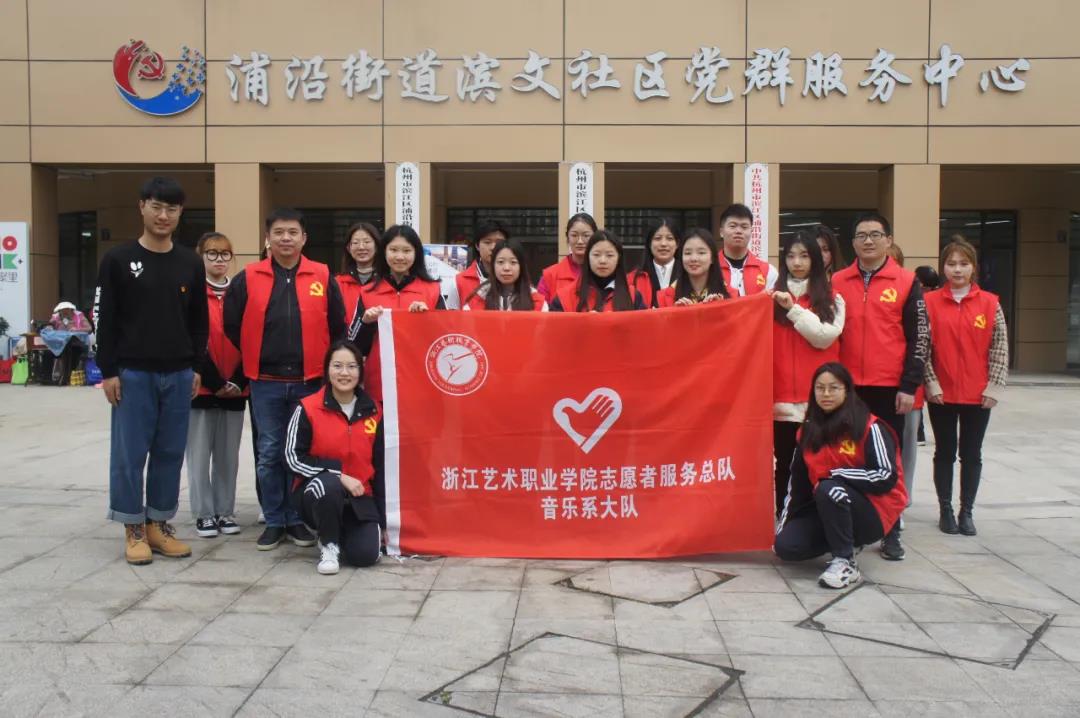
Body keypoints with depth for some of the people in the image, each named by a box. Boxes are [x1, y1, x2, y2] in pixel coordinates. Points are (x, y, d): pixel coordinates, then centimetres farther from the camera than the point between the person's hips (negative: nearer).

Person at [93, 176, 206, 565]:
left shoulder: (190, 263, 8)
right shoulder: (118, 259, -1)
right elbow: (105, 319, -3)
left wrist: (196, 367, 6)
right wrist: (108, 371, -7)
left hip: (178, 376, 3)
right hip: (132, 374, -3)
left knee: (170, 454, 8)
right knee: (130, 454, 2)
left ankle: (159, 524, 19)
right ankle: (134, 529, 13)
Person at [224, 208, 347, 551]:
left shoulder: (323, 277, 1)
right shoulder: (248, 278, 1)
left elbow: (338, 327, 5)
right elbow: (232, 326, 7)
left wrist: (323, 364, 5)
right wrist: (257, 359, 7)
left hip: (309, 381, 0)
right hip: (266, 382, 0)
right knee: (269, 454, 6)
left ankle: (297, 519, 20)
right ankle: (274, 521, 17)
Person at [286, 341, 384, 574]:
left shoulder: (373, 412, 3)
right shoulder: (308, 408, -8)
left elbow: (380, 467, 7)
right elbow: (294, 457, -10)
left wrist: (382, 520, 6)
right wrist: (338, 475, -21)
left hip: (359, 496, 3)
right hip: (317, 491, -3)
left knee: (366, 555, -18)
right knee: (329, 484, -38)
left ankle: (341, 531, 19)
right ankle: (328, 544, -9)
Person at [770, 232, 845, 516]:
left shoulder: (832, 299, 8)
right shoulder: (773, 296, 10)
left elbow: (825, 336, -7)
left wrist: (793, 309, -11)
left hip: (817, 397, -1)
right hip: (782, 395, 1)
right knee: (784, 463, 3)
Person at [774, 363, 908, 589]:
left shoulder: (869, 427, -12)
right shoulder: (808, 431, 6)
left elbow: (886, 477, -19)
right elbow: (797, 483, 11)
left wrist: (836, 475, -20)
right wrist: (782, 527, 9)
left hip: (873, 513, -6)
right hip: (827, 510, 6)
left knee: (829, 489, -34)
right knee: (785, 546, -15)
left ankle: (846, 562, -19)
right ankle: (845, 540, 11)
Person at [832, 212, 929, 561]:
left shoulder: (906, 282, 0)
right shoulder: (837, 282, 6)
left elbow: (920, 336, -1)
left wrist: (909, 386, -7)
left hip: (890, 388, -2)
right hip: (847, 387, 2)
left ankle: (890, 533, 14)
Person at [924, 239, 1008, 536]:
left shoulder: (990, 303, 1)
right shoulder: (930, 302, -2)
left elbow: (1000, 348, 1)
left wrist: (994, 387, -4)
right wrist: (931, 383, -9)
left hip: (978, 395, 1)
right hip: (942, 393, -1)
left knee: (971, 454, 9)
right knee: (945, 453, 9)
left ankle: (966, 512, 19)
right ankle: (946, 511, 19)